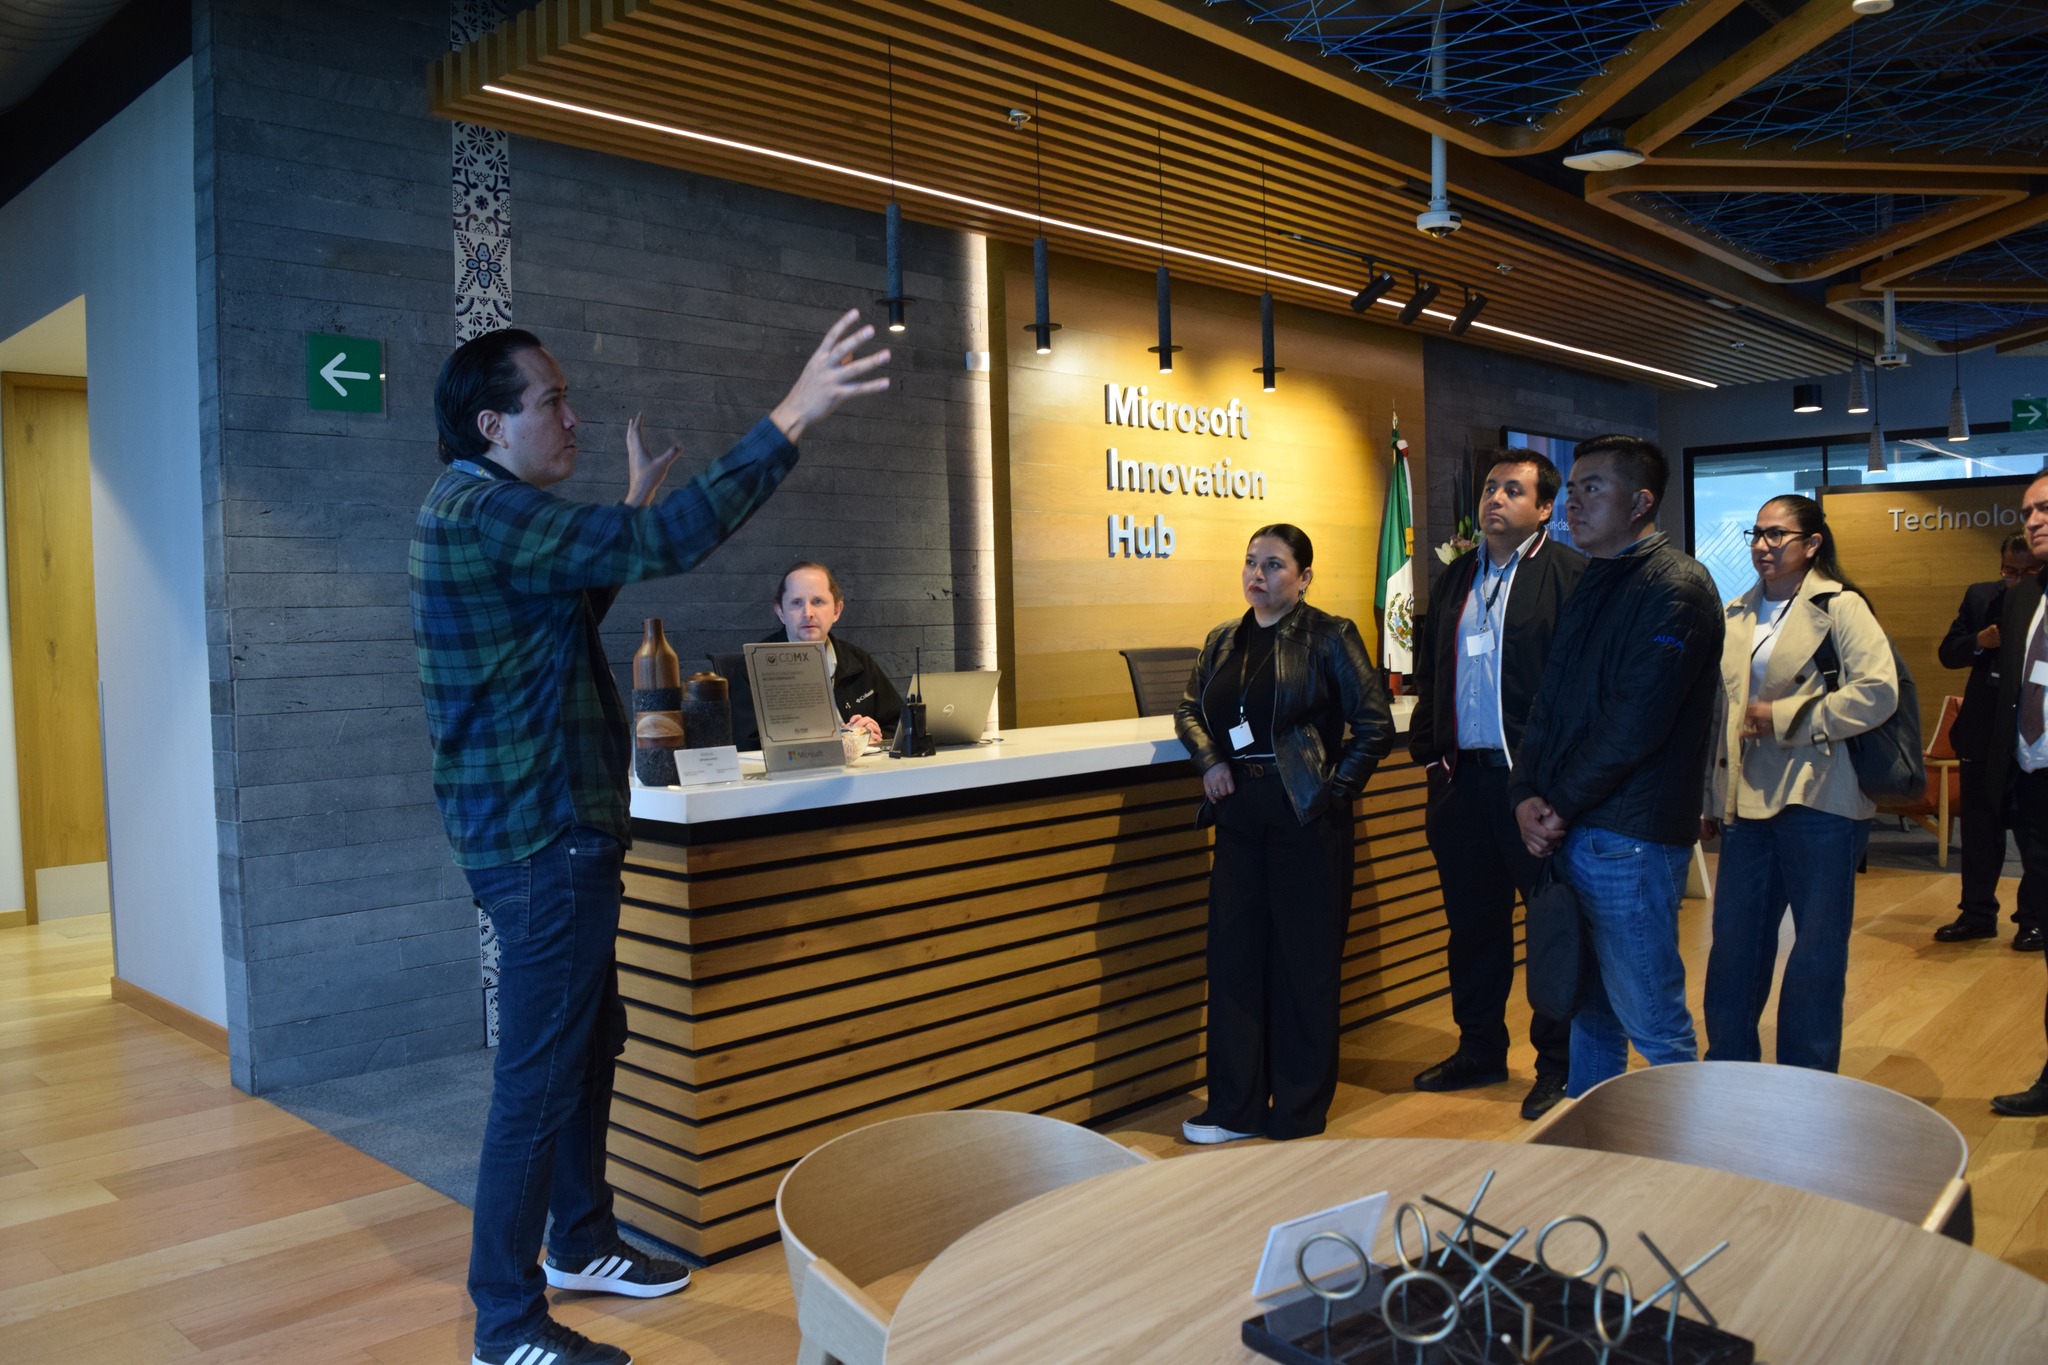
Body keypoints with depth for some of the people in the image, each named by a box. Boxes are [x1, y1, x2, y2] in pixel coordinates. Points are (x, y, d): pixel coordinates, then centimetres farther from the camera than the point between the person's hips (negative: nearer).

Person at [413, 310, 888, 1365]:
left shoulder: (478, 513, 15)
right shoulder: (484, 511, -19)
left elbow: (579, 600, 29)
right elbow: (667, 544, -29)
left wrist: (634, 508, 28)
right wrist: (794, 417, -26)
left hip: (553, 832, 11)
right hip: (542, 840, -11)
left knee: (590, 1048, 20)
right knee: (539, 1080, -2)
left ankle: (581, 1243, 36)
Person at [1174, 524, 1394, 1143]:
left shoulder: (1329, 637, -4)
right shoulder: (1223, 640, 12)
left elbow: (1375, 723, -5)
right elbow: (1190, 710, 20)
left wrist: (1336, 788, -9)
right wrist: (1209, 761, 2)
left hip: (1306, 816, -5)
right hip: (1240, 817, 5)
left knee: (1305, 961, 4)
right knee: (1233, 956, 7)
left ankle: (1299, 1115, 19)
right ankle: (1236, 1108, 20)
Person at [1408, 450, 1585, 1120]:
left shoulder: (1569, 574, -6)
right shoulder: (1457, 577, 15)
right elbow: (1429, 673, 20)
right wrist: (1428, 748, 11)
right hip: (1463, 779, 7)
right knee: (1472, 923, 15)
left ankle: (1558, 1064, 20)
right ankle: (1480, 1050, 30)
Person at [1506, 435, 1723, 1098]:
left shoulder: (1674, 586, -11)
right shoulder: (1591, 586, 17)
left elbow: (1635, 723, -19)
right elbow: (1550, 701, 12)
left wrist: (1561, 804, -11)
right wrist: (1527, 795, -2)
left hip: (1628, 841, -9)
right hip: (1566, 835, 9)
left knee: (1652, 1022, 0)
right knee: (1589, 1006, 18)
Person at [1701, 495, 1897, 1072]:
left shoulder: (1840, 607, -4)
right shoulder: (1736, 615, 13)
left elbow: (1879, 691, -16)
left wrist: (1786, 717, -14)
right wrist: (1713, 798, 15)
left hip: (1819, 805, -5)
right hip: (1748, 803, 5)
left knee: (1817, 955, 6)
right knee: (1734, 950, 9)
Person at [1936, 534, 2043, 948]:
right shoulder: (1979, 596, 6)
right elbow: (1948, 653, 4)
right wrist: (1980, 641, -15)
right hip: (1982, 732, 3)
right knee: (1979, 829, 10)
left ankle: (2033, 919, 17)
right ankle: (1977, 914, 21)